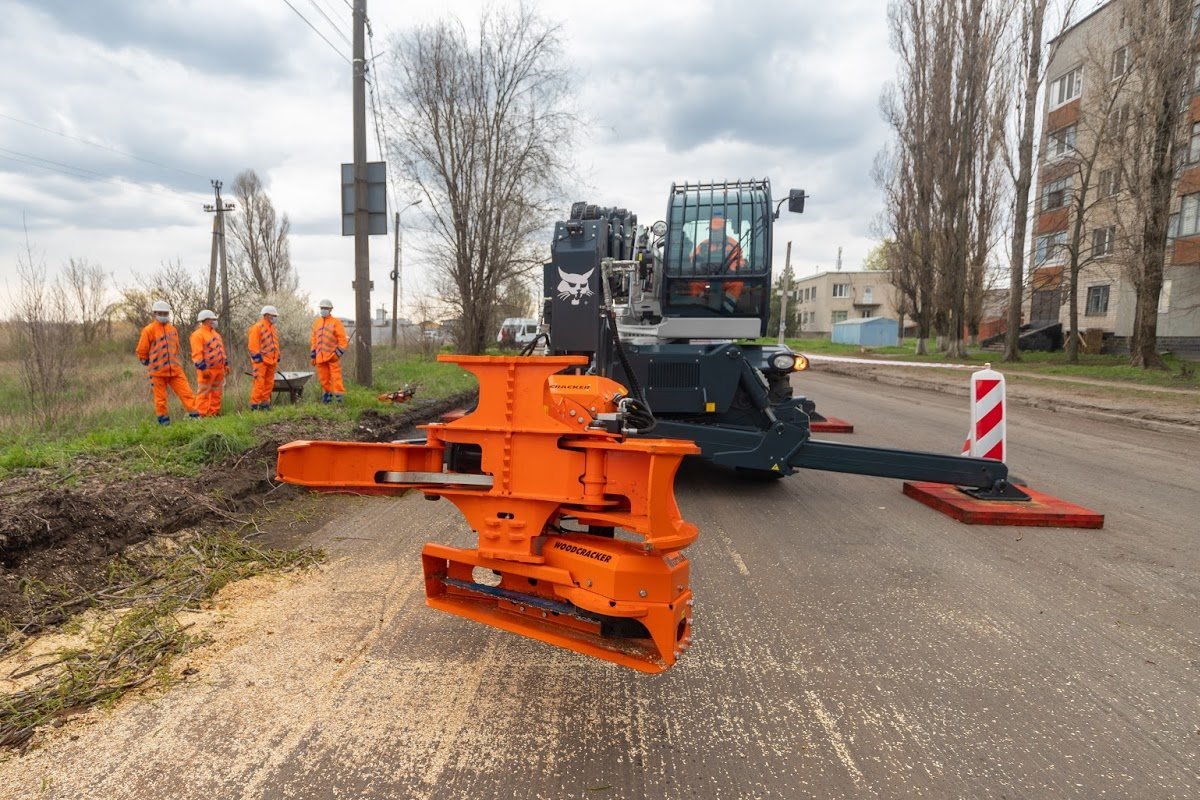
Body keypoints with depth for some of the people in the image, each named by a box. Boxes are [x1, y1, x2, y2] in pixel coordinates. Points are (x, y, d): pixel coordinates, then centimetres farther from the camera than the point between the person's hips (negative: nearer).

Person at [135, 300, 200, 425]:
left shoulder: (173, 329, 11)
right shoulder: (149, 330, -4)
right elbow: (141, 351, 0)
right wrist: (150, 364, 7)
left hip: (175, 369, 4)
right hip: (157, 371, -4)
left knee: (186, 392, -3)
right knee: (160, 397, 4)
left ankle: (194, 415, -1)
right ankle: (163, 419, 13)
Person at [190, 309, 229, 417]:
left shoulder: (215, 334, 18)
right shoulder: (198, 334, -10)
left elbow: (221, 350, 23)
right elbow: (197, 354, -16)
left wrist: (226, 364, 18)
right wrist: (203, 368, -21)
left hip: (219, 369, 8)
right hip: (207, 369, -8)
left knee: (217, 392, 11)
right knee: (204, 393, -5)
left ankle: (214, 412, 18)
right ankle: (202, 414, -3)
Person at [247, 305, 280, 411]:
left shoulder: (273, 328, 17)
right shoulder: (257, 327, -9)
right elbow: (253, 345, -14)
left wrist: (277, 356, 19)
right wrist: (257, 357, -17)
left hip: (271, 361, 8)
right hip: (261, 361, -8)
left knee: (269, 383, 10)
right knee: (259, 383, -9)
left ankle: (265, 403, 18)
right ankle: (254, 404, -4)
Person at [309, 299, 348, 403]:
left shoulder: (336, 322, -2)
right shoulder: (316, 322, 16)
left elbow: (342, 339, -6)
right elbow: (314, 340, 20)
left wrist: (339, 352, -13)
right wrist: (313, 354, 16)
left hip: (333, 356, -6)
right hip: (320, 356, 6)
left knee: (335, 377, -9)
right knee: (323, 378, 10)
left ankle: (339, 396, -9)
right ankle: (328, 393, 25)